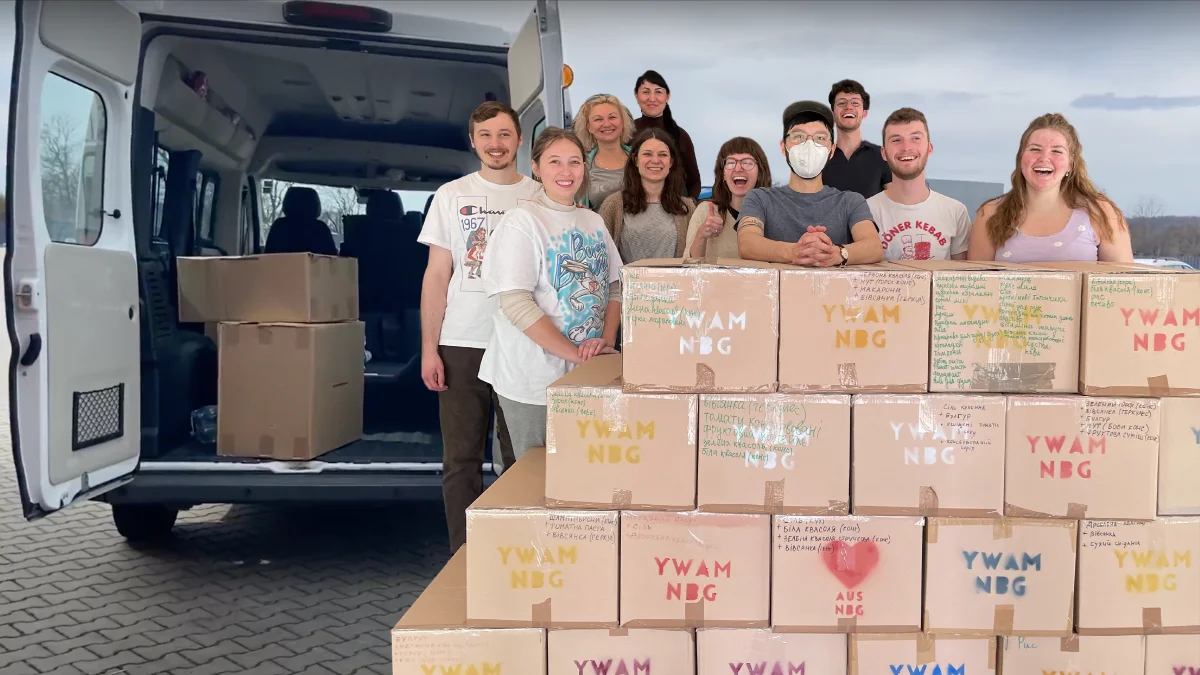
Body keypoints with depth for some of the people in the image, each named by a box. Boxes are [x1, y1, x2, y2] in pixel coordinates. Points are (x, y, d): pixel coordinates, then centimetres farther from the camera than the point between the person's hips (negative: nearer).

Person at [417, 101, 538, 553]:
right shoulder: (452, 196, 6)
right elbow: (437, 275, 4)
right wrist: (429, 348, -3)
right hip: (461, 345, 1)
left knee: (520, 457, 6)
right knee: (461, 457, 6)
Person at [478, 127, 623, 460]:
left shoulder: (594, 221, 9)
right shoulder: (522, 221, -11)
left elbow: (614, 287, 9)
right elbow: (516, 304, -19)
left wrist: (607, 340, -10)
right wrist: (575, 354, -20)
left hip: (588, 373, 6)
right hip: (534, 381, -5)